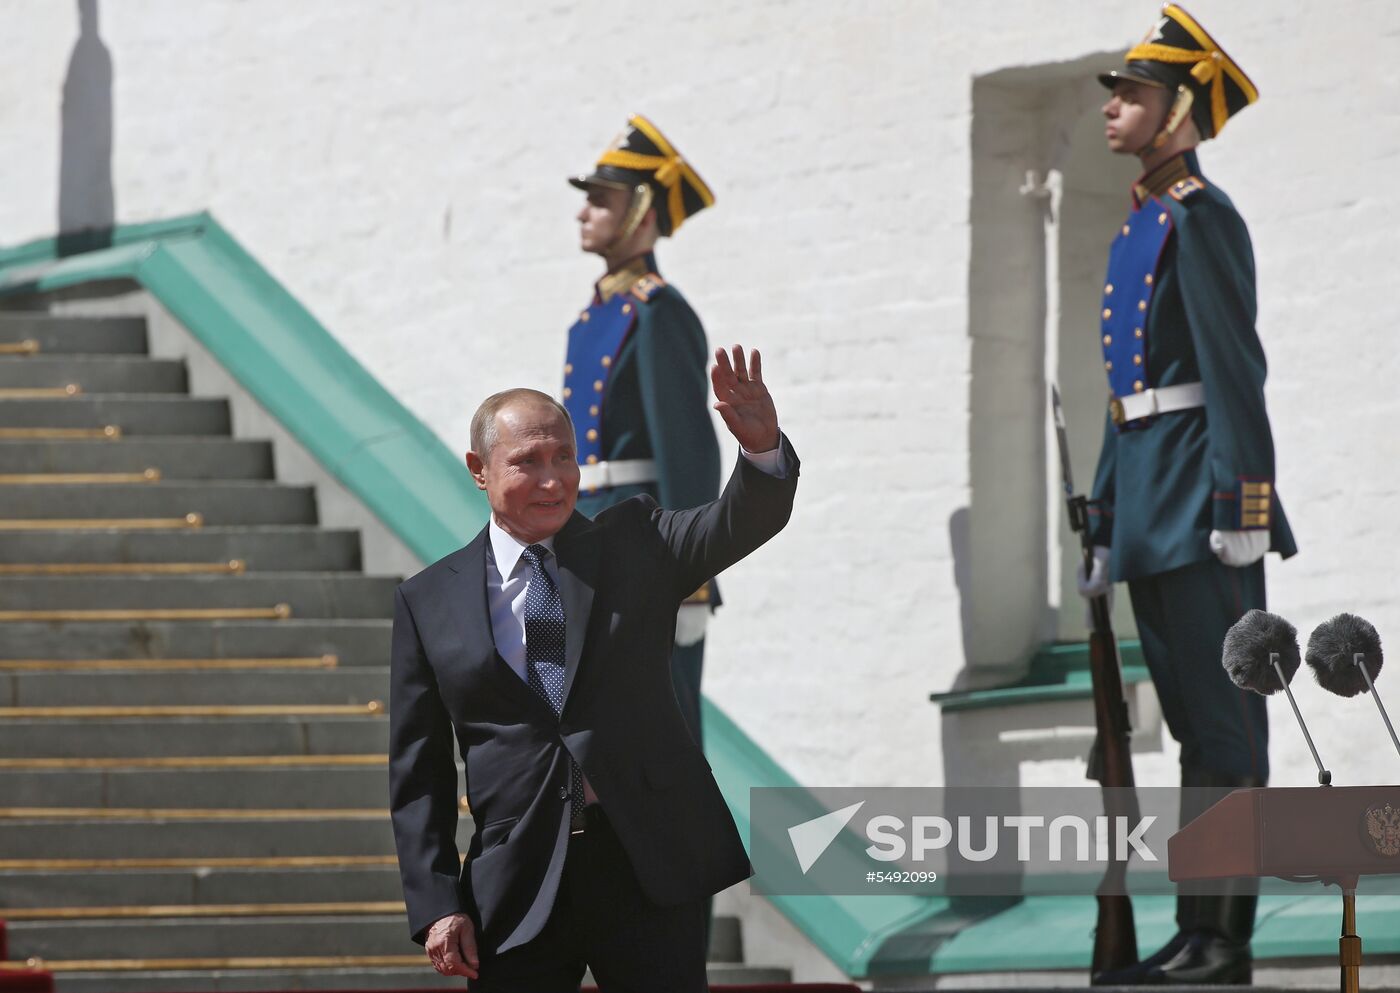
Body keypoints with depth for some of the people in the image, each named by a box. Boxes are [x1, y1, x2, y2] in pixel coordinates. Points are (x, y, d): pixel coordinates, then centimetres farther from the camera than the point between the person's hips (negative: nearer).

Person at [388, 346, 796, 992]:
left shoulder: (634, 544, 8)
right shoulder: (429, 602, 6)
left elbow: (743, 522, -10)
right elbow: (417, 773, 5)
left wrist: (763, 449, -32)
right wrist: (437, 906, -4)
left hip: (650, 868, 0)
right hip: (520, 884, 0)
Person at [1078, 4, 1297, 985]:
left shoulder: (1201, 217, -9)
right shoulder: (1142, 223, 19)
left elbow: (1235, 368, -16)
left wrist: (1239, 502, -21)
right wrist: (1109, 519, 21)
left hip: (1196, 496, -10)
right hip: (1149, 501, 10)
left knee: (1221, 720, -7)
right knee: (1193, 721, 10)